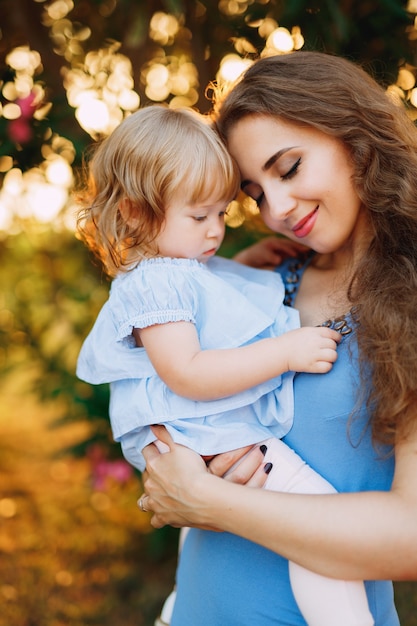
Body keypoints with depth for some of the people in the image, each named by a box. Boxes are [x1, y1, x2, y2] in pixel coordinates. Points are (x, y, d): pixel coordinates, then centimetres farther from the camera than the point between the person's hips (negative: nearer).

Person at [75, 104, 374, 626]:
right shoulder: (153, 285, -17)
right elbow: (188, 375, -27)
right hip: (210, 442, -11)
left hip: (253, 424, 11)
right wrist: (286, 351, -25)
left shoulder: (200, 269, 17)